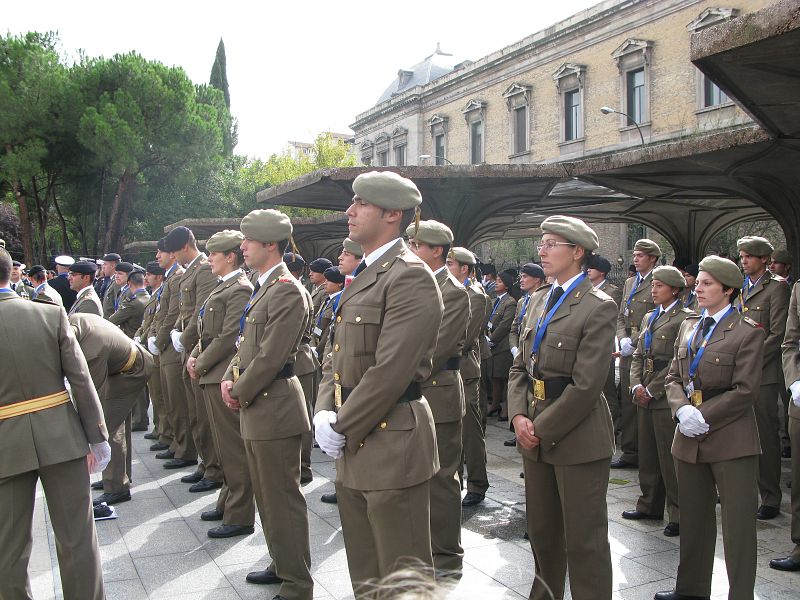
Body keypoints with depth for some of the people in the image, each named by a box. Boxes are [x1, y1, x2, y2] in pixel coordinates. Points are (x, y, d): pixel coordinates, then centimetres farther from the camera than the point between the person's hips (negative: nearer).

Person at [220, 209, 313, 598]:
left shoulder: (287, 292, -17)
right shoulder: (262, 287, 14)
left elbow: (271, 357, -21)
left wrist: (240, 393, -10)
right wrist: (230, 379, 3)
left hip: (275, 408, -10)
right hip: (255, 406, 10)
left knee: (283, 499, -1)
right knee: (266, 495, 20)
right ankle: (282, 565, 35)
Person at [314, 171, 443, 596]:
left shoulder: (410, 277, -16)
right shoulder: (363, 276, 15)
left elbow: (390, 371, -22)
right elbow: (337, 356, 16)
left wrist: (342, 428, -14)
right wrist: (325, 414, 1)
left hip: (392, 447, -9)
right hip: (353, 450, 9)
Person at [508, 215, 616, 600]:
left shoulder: (598, 307, -13)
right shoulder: (539, 300, 11)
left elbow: (586, 385, -19)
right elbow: (520, 365, 12)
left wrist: (542, 428, -14)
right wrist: (519, 417, -3)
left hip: (577, 437, -7)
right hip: (535, 435, 7)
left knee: (584, 539, 4)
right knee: (541, 529, 20)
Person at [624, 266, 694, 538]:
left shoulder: (686, 318, -8)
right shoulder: (649, 317, 17)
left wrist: (653, 390, -14)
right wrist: (637, 385, -1)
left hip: (667, 397, -7)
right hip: (645, 395, 8)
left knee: (670, 457, -3)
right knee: (647, 453, 15)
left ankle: (678, 515, 7)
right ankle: (650, 505, 27)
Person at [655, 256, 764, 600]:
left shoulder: (748, 332, -7)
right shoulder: (688, 327, 12)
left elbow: (745, 391, -12)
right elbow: (673, 377, 11)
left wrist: (702, 416, -16)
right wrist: (682, 409, -8)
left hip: (730, 440, -6)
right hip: (689, 438, 6)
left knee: (737, 524, 2)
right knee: (693, 517, 15)